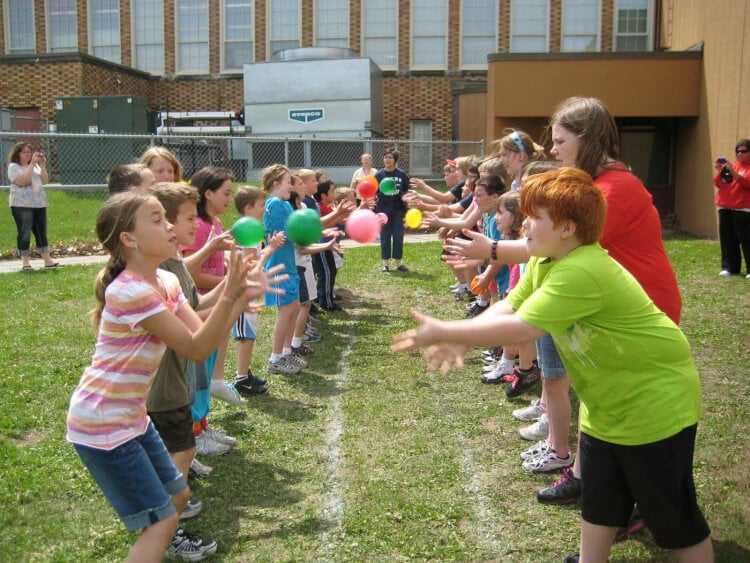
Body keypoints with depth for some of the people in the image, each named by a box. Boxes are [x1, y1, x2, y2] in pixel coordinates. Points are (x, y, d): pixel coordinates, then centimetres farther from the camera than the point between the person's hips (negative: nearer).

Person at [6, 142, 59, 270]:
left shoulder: (35, 166, 15)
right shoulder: (14, 166, -4)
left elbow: (45, 181, 8)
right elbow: (23, 181, -19)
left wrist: (42, 165, -4)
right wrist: (32, 164, -18)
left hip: (39, 204, 6)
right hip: (22, 205, -6)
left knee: (42, 232, 6)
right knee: (24, 234, -5)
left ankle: (47, 260, 7)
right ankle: (25, 262, 1)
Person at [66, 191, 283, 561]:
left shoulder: (166, 281, 3)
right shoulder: (130, 291, -26)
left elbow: (204, 337, 0)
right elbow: (197, 349, -22)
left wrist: (242, 296, -9)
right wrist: (229, 294, -28)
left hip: (132, 416, 9)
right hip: (101, 423, -9)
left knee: (177, 495, 18)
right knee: (162, 518, -5)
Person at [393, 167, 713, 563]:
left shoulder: (583, 271, -33)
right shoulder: (545, 262, 0)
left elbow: (520, 329, -37)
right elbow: (508, 306, -2)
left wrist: (443, 332, -30)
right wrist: (461, 339, -20)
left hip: (653, 404, -9)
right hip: (607, 404, 9)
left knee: (672, 516, 7)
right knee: (597, 501, 20)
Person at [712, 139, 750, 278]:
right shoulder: (732, 166, 18)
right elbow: (718, 184, 13)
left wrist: (733, 172, -21)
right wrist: (719, 171, -3)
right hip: (725, 207, 6)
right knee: (727, 239, 5)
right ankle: (730, 267, 11)